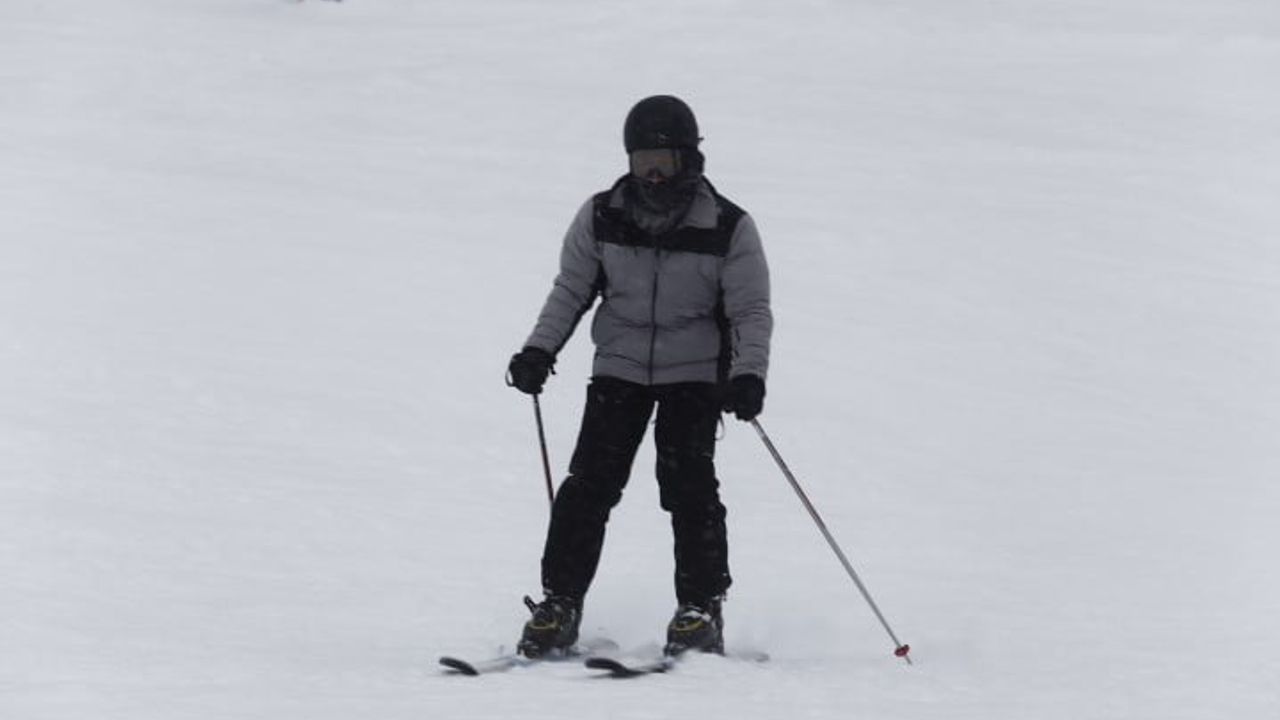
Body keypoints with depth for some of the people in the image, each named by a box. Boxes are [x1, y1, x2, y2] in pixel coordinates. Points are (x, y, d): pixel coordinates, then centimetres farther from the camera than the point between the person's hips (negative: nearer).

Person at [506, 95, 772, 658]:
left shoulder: (728, 228, -8)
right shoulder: (601, 218, -2)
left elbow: (752, 311, -5)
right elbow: (571, 290, 9)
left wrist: (749, 375, -20)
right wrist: (539, 350, -3)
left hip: (694, 373, -2)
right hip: (619, 367, 2)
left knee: (688, 485, -13)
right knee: (590, 483, -8)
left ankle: (701, 610, -4)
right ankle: (560, 603, -2)